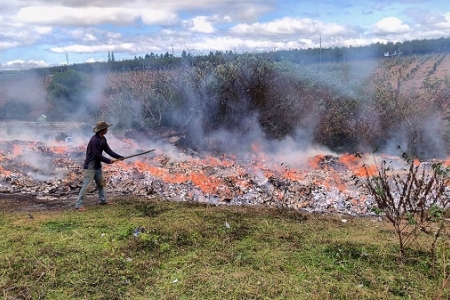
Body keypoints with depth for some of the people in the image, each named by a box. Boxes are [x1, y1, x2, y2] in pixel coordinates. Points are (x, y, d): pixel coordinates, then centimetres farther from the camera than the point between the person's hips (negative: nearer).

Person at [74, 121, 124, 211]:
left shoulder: (103, 139, 4)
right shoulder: (94, 140, -24)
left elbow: (108, 150, 4)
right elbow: (98, 155, -24)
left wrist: (119, 157, -5)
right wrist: (109, 161, -18)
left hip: (97, 165, 10)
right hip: (90, 166, -10)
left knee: (101, 183, 19)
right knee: (86, 185, -9)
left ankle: (103, 200, 34)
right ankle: (78, 205, -5)